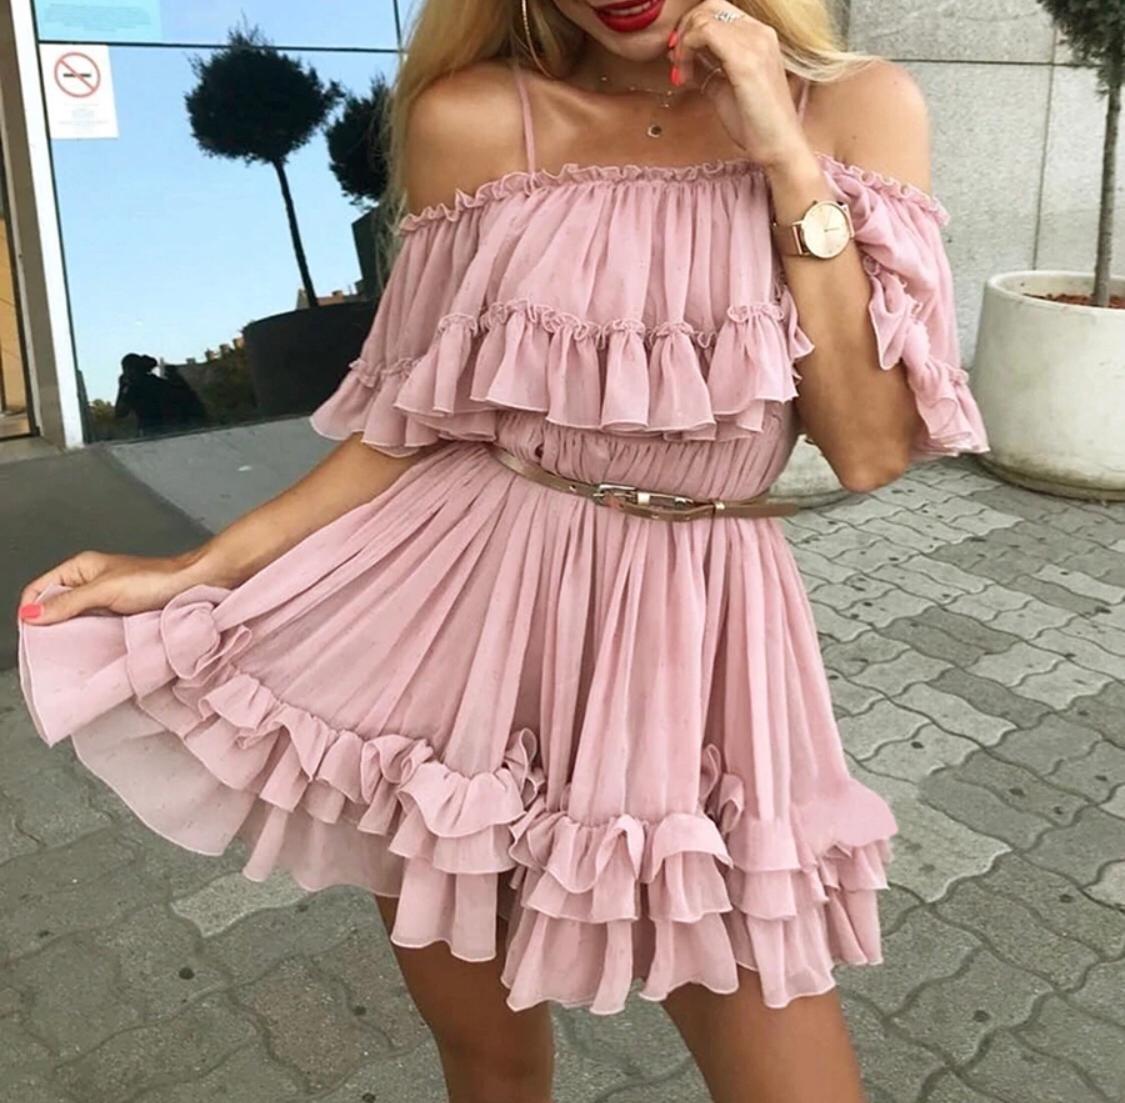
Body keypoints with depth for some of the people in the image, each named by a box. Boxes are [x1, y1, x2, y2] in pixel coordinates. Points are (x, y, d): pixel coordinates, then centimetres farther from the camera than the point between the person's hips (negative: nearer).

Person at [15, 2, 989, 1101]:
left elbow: (869, 450, -9)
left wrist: (788, 159, -14)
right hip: (460, 611, 1)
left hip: (692, 637, 0)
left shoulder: (856, 107, -2)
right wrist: (196, 571, 0)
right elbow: (414, 422, 3)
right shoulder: (471, 120, -2)